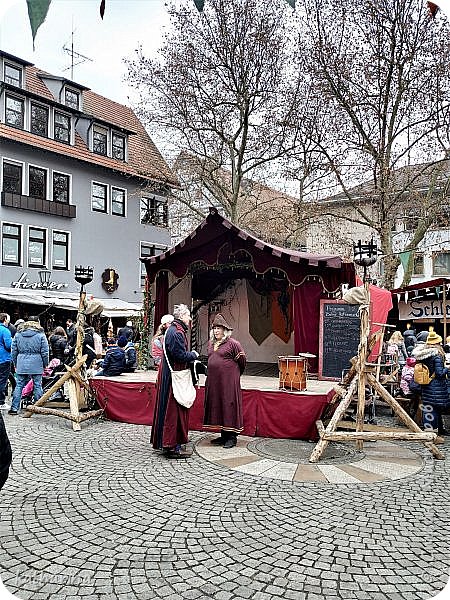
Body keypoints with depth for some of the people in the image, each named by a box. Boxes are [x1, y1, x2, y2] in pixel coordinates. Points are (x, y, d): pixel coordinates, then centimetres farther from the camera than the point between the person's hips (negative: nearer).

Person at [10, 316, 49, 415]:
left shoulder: (18, 334, 7)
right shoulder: (40, 335, -3)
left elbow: (13, 351, 11)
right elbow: (45, 352, -3)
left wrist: (16, 364, 20)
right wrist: (45, 364, 8)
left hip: (21, 365, 3)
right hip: (36, 364, -3)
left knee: (19, 386, 8)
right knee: (37, 386, 5)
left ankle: (14, 408, 8)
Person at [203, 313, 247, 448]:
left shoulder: (233, 343, -9)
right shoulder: (210, 343, 11)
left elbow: (242, 361, -1)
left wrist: (234, 374, 9)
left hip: (228, 380, -7)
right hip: (213, 380, 7)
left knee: (229, 405, -3)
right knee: (217, 405, 8)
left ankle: (232, 437, 5)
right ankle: (223, 435, 18)